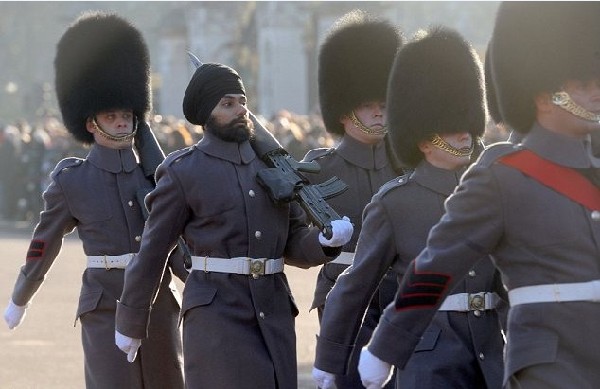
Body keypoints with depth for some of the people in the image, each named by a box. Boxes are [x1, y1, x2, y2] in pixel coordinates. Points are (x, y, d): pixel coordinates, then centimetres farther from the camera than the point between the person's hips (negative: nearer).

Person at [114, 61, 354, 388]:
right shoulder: (183, 172, 0)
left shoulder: (273, 164, 14)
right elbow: (152, 253, 4)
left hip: (275, 313, 5)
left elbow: (294, 244, 15)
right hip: (216, 313, -5)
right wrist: (131, 324, 7)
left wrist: (325, 241, -8)